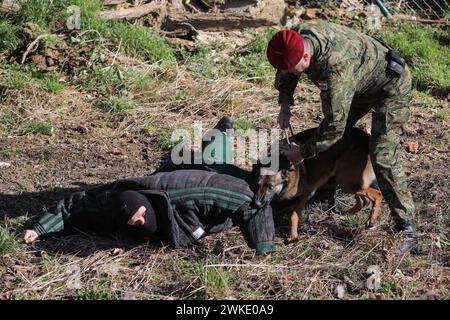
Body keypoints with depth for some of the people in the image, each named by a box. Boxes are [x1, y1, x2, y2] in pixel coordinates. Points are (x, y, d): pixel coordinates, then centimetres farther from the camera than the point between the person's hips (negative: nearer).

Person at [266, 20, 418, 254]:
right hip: (361, 83, 9)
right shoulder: (296, 38, -19)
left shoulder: (336, 67, -43)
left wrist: (303, 152, -26)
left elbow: (335, 124, -37)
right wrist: (285, 105, -10)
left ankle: (407, 229, -11)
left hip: (391, 86, -9)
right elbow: (284, 76, 4)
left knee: (382, 158, -17)